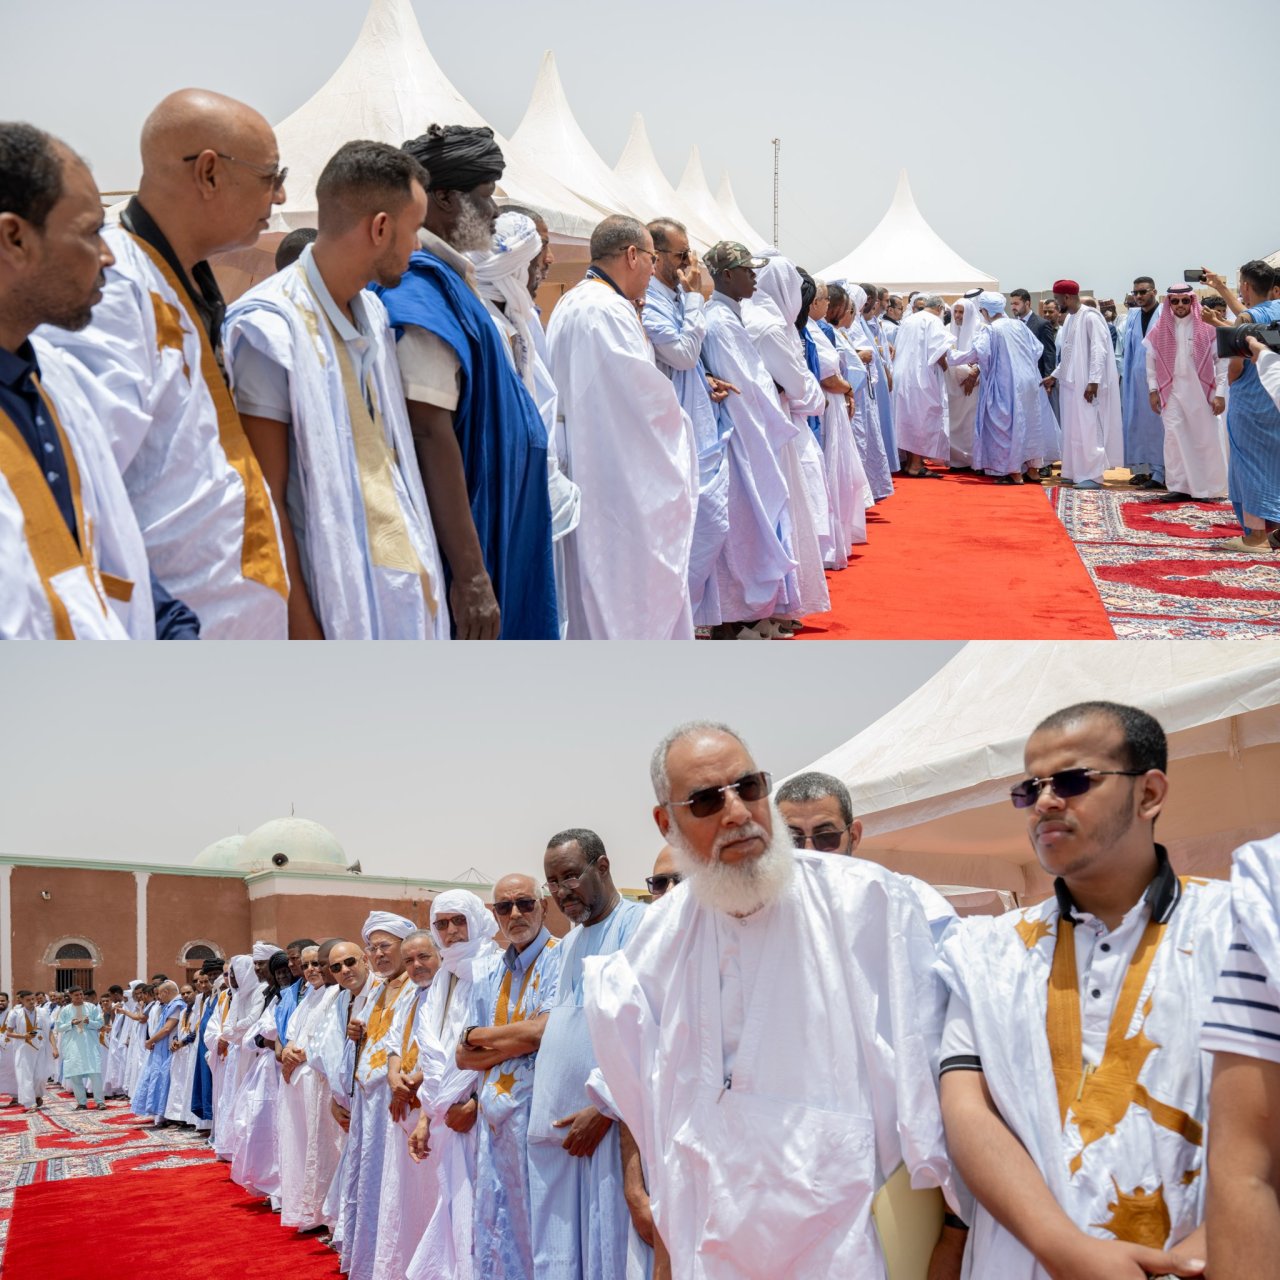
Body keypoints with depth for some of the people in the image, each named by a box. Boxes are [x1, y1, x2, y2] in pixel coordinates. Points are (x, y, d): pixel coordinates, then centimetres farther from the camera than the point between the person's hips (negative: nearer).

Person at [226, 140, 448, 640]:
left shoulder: (373, 313, 10)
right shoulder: (268, 329, -15)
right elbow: (264, 501, -15)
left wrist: (425, 578, 10)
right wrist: (302, 631, -16)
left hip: (405, 592, 7)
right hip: (334, 604, -7)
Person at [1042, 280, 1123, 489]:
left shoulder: (1090, 317, -12)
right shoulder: (1069, 319, 14)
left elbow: (1099, 350, -17)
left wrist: (1093, 381, -22)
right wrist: (1054, 375, 21)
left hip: (1086, 385, -9)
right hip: (1071, 383, 9)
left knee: (1087, 428, -8)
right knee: (1073, 429, 10)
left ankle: (1092, 475, -5)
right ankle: (1076, 471, 16)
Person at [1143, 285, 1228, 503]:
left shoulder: (1207, 328, -5)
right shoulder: (1159, 330, 2)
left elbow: (1222, 360, -4)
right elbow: (1150, 360, 8)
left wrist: (1220, 393, -8)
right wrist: (1153, 390, 2)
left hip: (1202, 390, -2)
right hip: (1172, 391, 2)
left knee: (1206, 439, 2)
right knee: (1174, 437, -3)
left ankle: (1206, 488, 12)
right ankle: (1179, 487, 2)